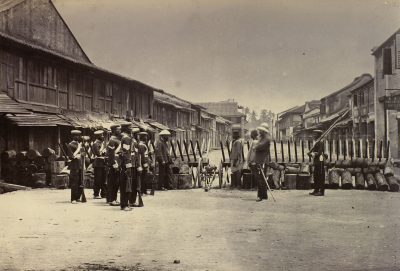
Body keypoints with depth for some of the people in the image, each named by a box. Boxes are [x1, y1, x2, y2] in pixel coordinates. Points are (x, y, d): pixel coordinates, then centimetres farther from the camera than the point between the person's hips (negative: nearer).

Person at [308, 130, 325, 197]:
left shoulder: (320, 142, -11)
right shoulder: (316, 142, 18)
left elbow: (319, 153, -18)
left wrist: (312, 154, -21)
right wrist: (311, 153, 8)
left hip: (320, 162, -10)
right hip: (316, 162, 10)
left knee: (321, 177, -7)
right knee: (316, 176, 12)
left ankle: (321, 191, -6)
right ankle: (316, 190, 19)